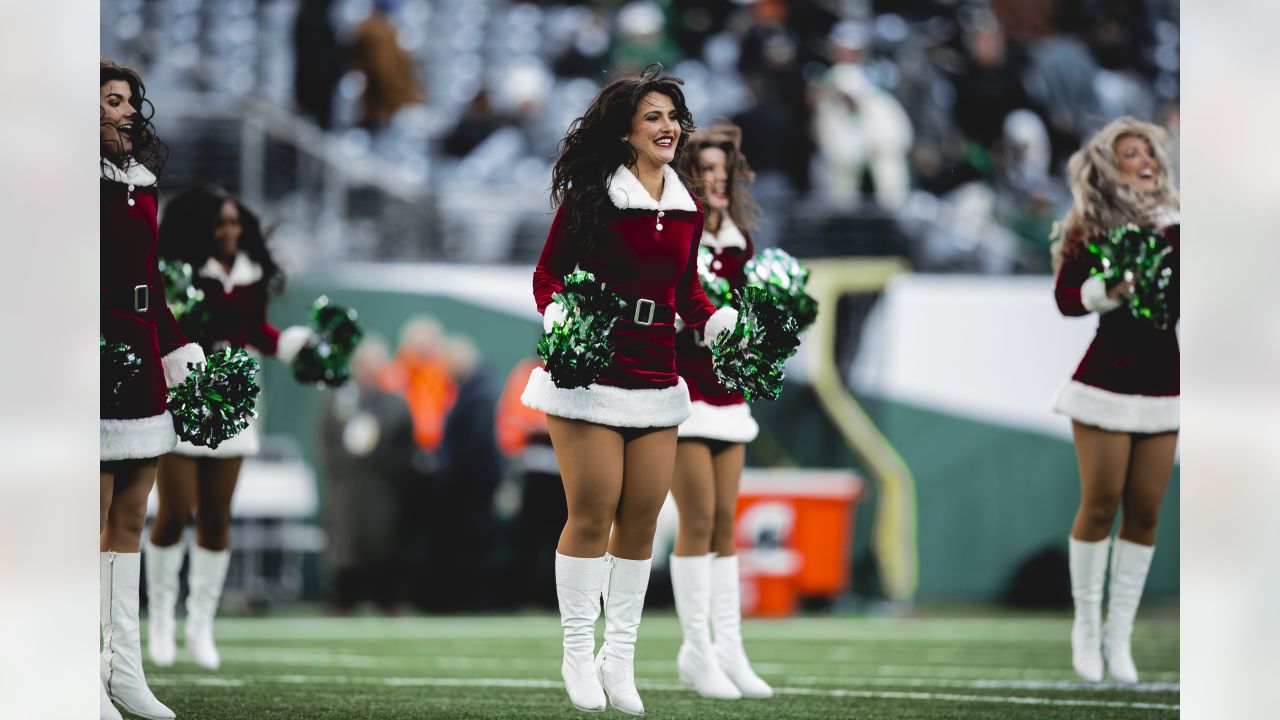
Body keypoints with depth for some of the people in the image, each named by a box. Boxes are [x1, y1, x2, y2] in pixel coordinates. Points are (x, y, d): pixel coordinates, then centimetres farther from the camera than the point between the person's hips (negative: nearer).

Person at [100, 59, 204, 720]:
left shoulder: (139, 182, 16)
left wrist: (180, 352, 18)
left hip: (143, 356, 8)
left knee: (130, 518, 9)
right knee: (94, 517, -6)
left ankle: (123, 665, 14)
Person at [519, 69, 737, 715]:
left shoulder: (686, 209, 10)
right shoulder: (590, 195, -5)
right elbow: (549, 272, 0)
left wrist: (721, 323, 3)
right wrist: (559, 321, -18)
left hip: (655, 378, 5)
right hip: (588, 370, -5)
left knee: (642, 517, 5)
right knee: (591, 515, -4)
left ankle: (619, 655, 16)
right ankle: (578, 653, 7)